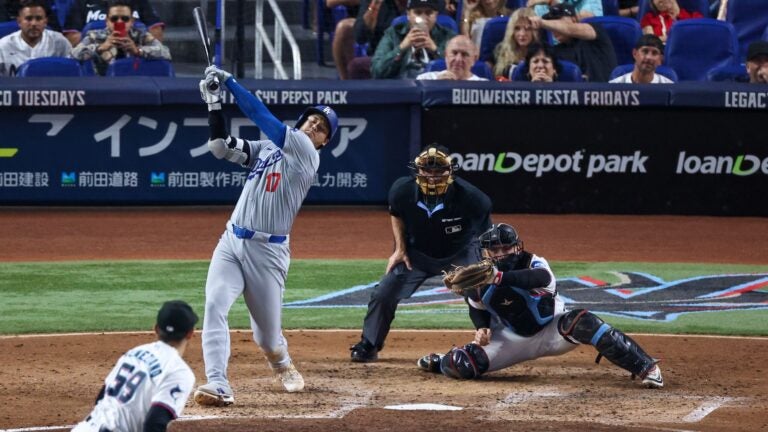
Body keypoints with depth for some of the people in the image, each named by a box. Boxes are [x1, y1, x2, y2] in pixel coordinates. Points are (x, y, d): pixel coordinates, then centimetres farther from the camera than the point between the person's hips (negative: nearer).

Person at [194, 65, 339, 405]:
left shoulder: (307, 154, -5)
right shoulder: (267, 147, 14)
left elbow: (264, 117, -12)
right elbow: (221, 146, 5)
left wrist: (229, 81, -12)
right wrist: (214, 101, -6)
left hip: (268, 251, -4)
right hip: (231, 242, 4)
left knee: (267, 333, 7)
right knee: (214, 306, -19)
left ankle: (282, 365, 42)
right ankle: (218, 385, -25)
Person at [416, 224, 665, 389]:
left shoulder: (533, 263, -23)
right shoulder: (478, 280, -12)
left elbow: (543, 278, -50)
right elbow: (476, 308, 10)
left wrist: (500, 278, -60)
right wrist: (481, 328, -13)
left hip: (551, 331, -2)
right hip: (512, 339, 2)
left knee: (583, 323, -35)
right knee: (463, 365, -17)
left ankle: (645, 367, -33)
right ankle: (442, 362, 27)